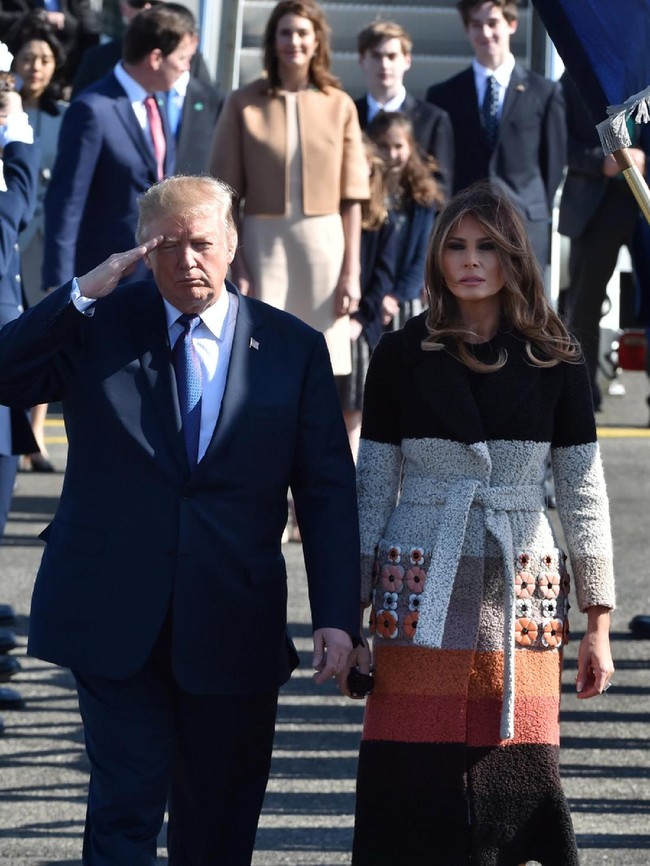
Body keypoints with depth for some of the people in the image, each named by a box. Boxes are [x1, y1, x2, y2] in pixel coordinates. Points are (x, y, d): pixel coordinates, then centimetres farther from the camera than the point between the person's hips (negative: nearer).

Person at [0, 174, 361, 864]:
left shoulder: (293, 348, 4)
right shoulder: (100, 327, 3)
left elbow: (327, 493, 3)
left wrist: (336, 615, -5)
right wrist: (82, 293, -15)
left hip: (234, 622, 1)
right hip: (113, 618, -1)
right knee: (127, 806, -7)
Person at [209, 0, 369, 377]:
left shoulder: (340, 106, 6)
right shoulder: (244, 104, 2)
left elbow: (352, 199, 6)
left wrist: (351, 272, 0)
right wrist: (233, 268, -6)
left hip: (324, 245, 1)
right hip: (262, 242, -1)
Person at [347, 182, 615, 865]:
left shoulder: (554, 361, 4)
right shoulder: (401, 356, 4)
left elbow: (584, 495, 7)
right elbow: (371, 488, 6)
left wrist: (598, 626, 4)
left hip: (520, 594, 0)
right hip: (421, 593, 0)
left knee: (518, 771, -4)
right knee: (411, 778, -5)